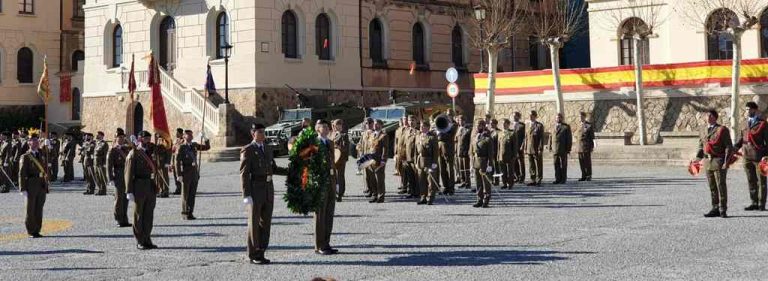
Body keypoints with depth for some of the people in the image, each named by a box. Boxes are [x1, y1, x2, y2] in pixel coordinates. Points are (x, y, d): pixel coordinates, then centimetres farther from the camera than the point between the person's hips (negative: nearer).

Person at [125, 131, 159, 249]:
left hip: (151, 187, 6)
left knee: (149, 215, 10)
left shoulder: (150, 152, 13)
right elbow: (129, 173, -10)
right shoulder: (133, 154, -7)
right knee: (139, 215, 3)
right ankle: (140, 242, 9)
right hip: (139, 187, -6)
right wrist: (129, 191, -16)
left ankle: (147, 240, 18)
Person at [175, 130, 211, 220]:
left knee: (193, 194, 7)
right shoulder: (181, 147, -6)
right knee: (185, 194, 2)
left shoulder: (194, 145, 10)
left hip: (195, 172, 5)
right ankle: (184, 213, 10)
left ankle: (190, 213, 14)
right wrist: (179, 175, -13)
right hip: (186, 173, -5)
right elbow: (177, 162, -8)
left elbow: (207, 147, 15)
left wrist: (205, 138, -2)